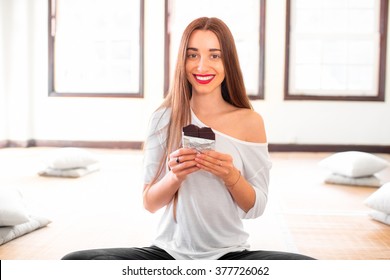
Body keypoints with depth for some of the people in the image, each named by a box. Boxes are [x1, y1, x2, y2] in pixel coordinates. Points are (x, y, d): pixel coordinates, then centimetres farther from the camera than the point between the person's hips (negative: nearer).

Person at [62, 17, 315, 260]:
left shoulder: (250, 121, -2)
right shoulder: (165, 118, -2)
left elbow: (255, 209, 0)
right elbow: (150, 203, 1)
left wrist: (231, 177, -19)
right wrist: (175, 176, -20)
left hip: (229, 255, 0)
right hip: (171, 253, 1)